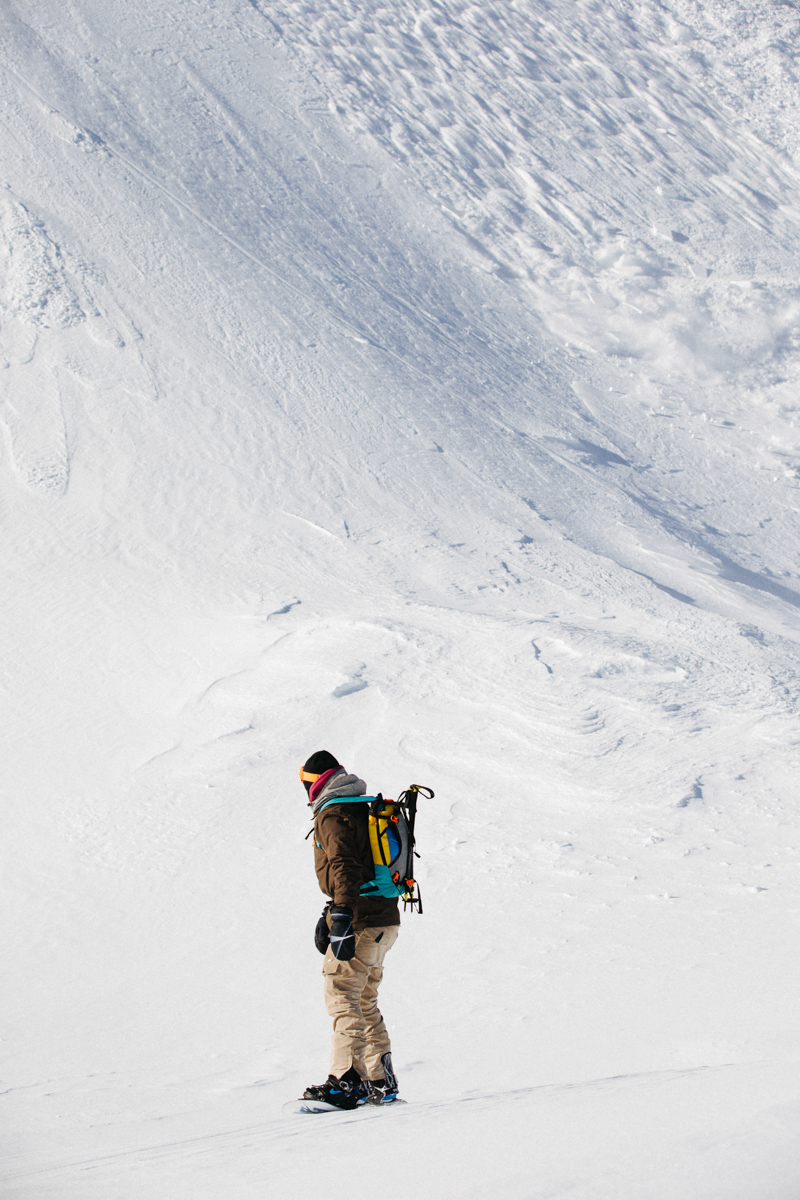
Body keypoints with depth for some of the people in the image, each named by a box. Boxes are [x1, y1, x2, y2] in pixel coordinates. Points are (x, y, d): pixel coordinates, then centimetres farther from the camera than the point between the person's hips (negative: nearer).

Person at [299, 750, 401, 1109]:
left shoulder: (332, 817, -10)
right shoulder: (363, 810, 19)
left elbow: (343, 867, -23)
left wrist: (342, 920, -30)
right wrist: (330, 915, 33)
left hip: (360, 925, -9)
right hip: (384, 921, 9)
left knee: (342, 999, -8)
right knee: (365, 1002, 16)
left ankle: (347, 1082, -15)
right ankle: (381, 1082, 17)